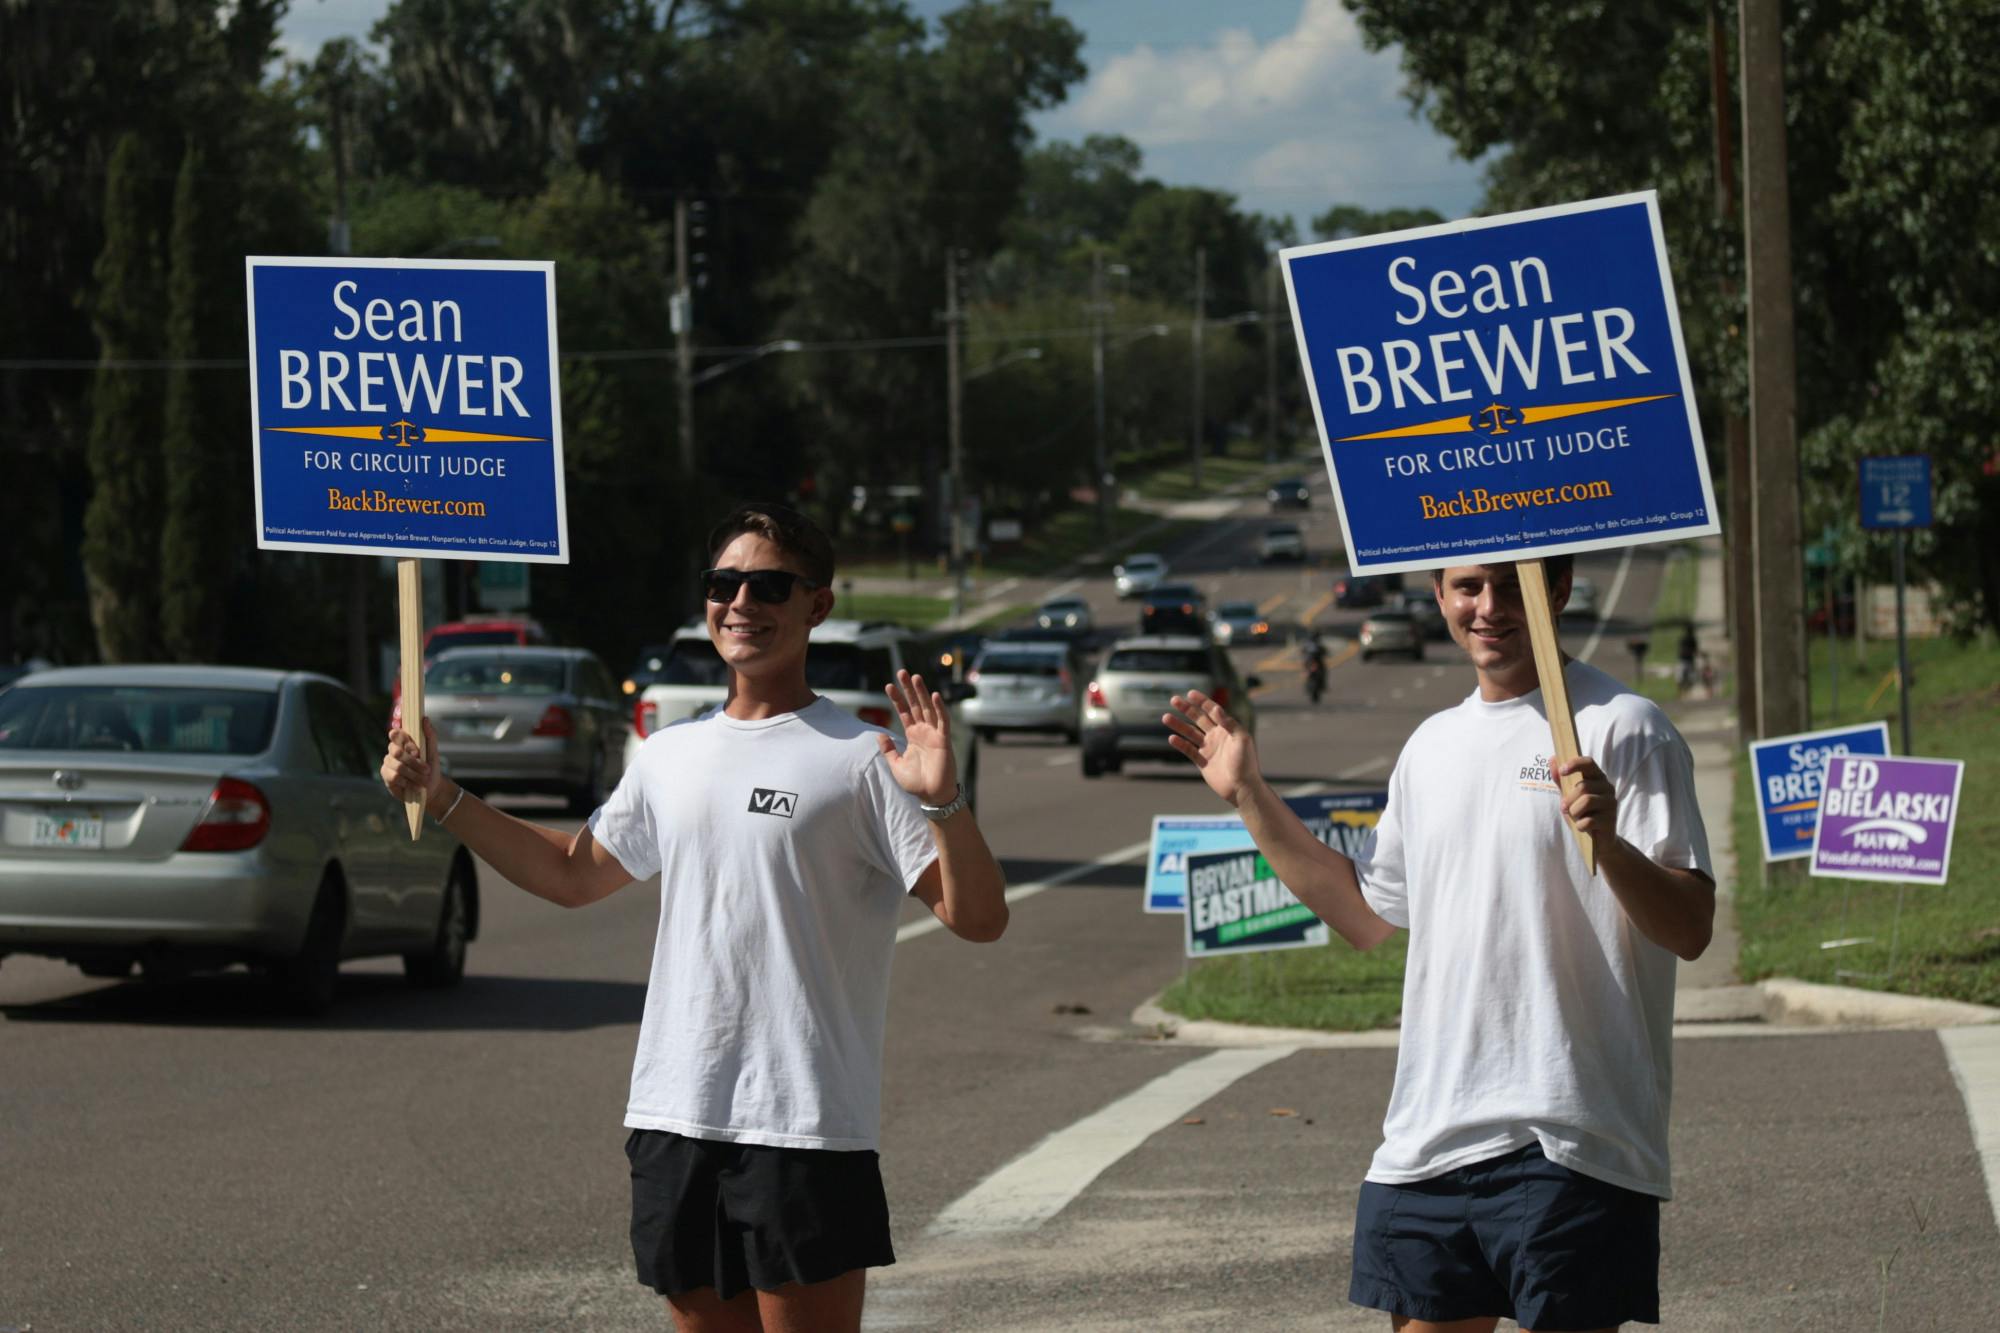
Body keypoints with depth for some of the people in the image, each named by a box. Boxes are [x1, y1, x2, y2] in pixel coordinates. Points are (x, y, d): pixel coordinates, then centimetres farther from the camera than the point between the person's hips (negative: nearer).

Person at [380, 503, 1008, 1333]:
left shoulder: (860, 760, -6)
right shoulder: (672, 755, 14)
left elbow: (979, 919, -11)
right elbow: (576, 874, 28)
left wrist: (942, 802, -28)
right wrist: (441, 797, 21)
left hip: (806, 1125, -6)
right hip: (674, 1117, 6)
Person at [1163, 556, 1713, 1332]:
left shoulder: (1620, 730, -6)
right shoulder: (1433, 745, 17)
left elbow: (1690, 929, -13)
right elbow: (1365, 914, 28)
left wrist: (1608, 841, -31)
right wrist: (1248, 795, 25)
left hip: (1567, 1145, -7)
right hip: (1427, 1143, 7)